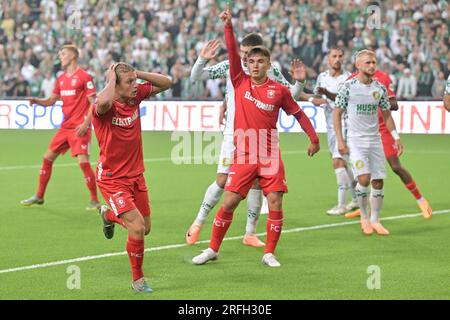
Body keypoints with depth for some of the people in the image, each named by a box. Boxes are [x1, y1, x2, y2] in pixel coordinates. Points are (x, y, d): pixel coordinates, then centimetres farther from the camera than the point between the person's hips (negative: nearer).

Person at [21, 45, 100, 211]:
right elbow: (51, 100, 20)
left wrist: (85, 123, -20)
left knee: (83, 161, -15)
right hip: (65, 127, 8)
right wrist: (36, 101, 0)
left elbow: (93, 102, -11)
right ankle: (39, 196, 22)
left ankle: (94, 200, -4)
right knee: (48, 158, 9)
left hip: (79, 128, -8)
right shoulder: (61, 79, 13)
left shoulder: (84, 77, -9)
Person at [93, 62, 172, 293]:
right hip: (113, 180, -7)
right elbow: (102, 102, -48)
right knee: (137, 228, -17)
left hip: (136, 176, 7)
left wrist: (138, 74, -10)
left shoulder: (136, 96, -3)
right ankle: (138, 279, 4)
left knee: (145, 228, 15)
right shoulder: (105, 108, -23)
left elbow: (166, 83, 4)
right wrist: (111, 79, -29)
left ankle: (108, 215, 47)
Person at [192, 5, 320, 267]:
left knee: (276, 204, -6)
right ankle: (213, 250, 12)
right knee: (229, 203, -2)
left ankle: (269, 253, 7)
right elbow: (233, 53, -7)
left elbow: (298, 113, 11)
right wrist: (228, 26, -17)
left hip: (270, 156, 0)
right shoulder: (240, 82, 3)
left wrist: (314, 139, 11)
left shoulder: (279, 90, 1)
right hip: (243, 156, 0)